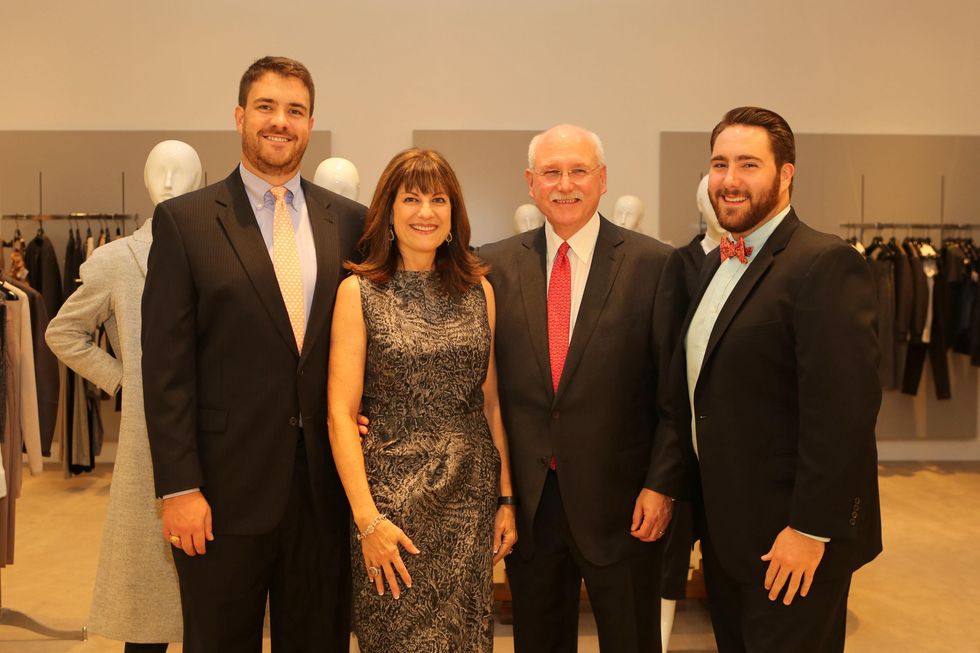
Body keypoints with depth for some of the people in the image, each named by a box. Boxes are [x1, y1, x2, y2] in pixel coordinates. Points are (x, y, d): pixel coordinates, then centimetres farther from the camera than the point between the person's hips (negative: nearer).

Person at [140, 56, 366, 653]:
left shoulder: (350, 220, 6)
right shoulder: (184, 220, -3)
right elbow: (167, 366, -6)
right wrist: (178, 486, -10)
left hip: (326, 482, 3)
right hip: (228, 487, -2)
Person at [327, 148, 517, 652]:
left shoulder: (478, 291, 6)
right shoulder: (359, 292, -3)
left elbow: (491, 402, 9)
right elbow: (341, 414, -7)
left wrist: (507, 497, 4)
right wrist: (367, 518, -13)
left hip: (471, 497, 3)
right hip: (393, 495, -3)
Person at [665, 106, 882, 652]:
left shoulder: (826, 264, -18)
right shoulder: (719, 264, 10)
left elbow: (843, 408, -23)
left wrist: (811, 528, -21)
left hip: (791, 540, -8)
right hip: (725, 527, 8)